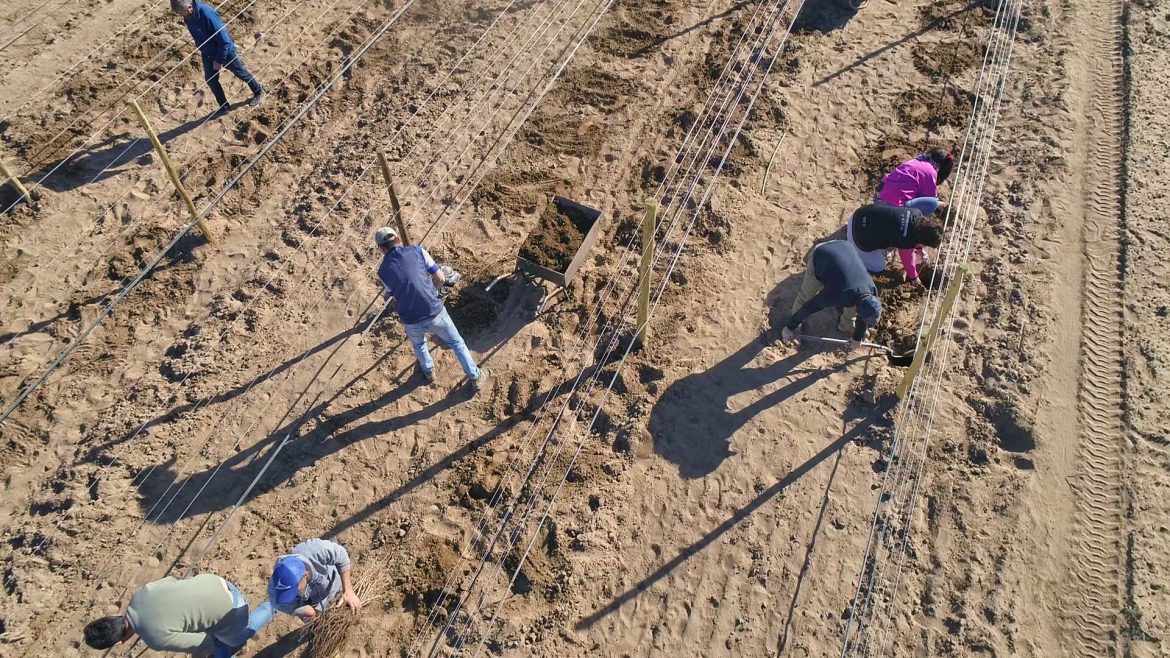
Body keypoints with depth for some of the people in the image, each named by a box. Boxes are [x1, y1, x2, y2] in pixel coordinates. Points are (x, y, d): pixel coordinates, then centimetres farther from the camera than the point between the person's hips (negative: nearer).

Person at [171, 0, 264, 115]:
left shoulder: (206, 13, -35)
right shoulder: (188, 15, -13)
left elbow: (224, 39, -28)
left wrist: (219, 60, -21)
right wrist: (202, 49, 16)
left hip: (225, 51, -6)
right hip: (207, 54, 7)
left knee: (240, 72, 15)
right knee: (210, 80, 10)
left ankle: (258, 92, 40)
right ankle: (224, 106, 28)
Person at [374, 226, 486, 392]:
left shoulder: (383, 270, -1)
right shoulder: (417, 251, -5)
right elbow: (440, 278, 0)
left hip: (412, 323, 2)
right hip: (435, 314, -1)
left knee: (418, 345, 36)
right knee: (457, 343, 24)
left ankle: (428, 371, 59)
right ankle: (475, 378, 34)